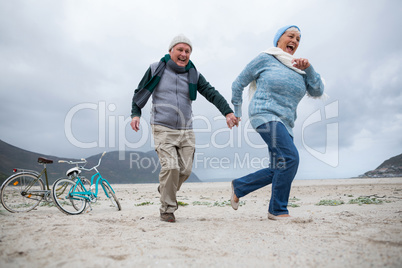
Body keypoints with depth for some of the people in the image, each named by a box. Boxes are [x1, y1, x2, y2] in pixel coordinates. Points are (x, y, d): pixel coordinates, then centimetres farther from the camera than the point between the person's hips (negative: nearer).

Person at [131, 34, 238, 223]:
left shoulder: (194, 75, 9)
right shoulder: (156, 69, 3)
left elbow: (212, 94, -3)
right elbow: (140, 92, 11)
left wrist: (227, 112, -18)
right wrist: (135, 114, -4)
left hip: (186, 131, 4)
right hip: (163, 130, -3)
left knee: (185, 170, 1)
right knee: (170, 167, -17)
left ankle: (166, 191, 32)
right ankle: (167, 209, 2)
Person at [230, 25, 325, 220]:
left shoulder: (299, 69, 18)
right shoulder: (265, 59, 3)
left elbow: (317, 92, 10)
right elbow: (239, 83, 8)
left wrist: (308, 69, -3)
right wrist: (236, 111, 11)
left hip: (284, 124, 7)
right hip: (266, 116, -7)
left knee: (277, 170, 4)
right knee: (290, 158, -21)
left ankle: (238, 186, 22)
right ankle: (278, 210, -7)